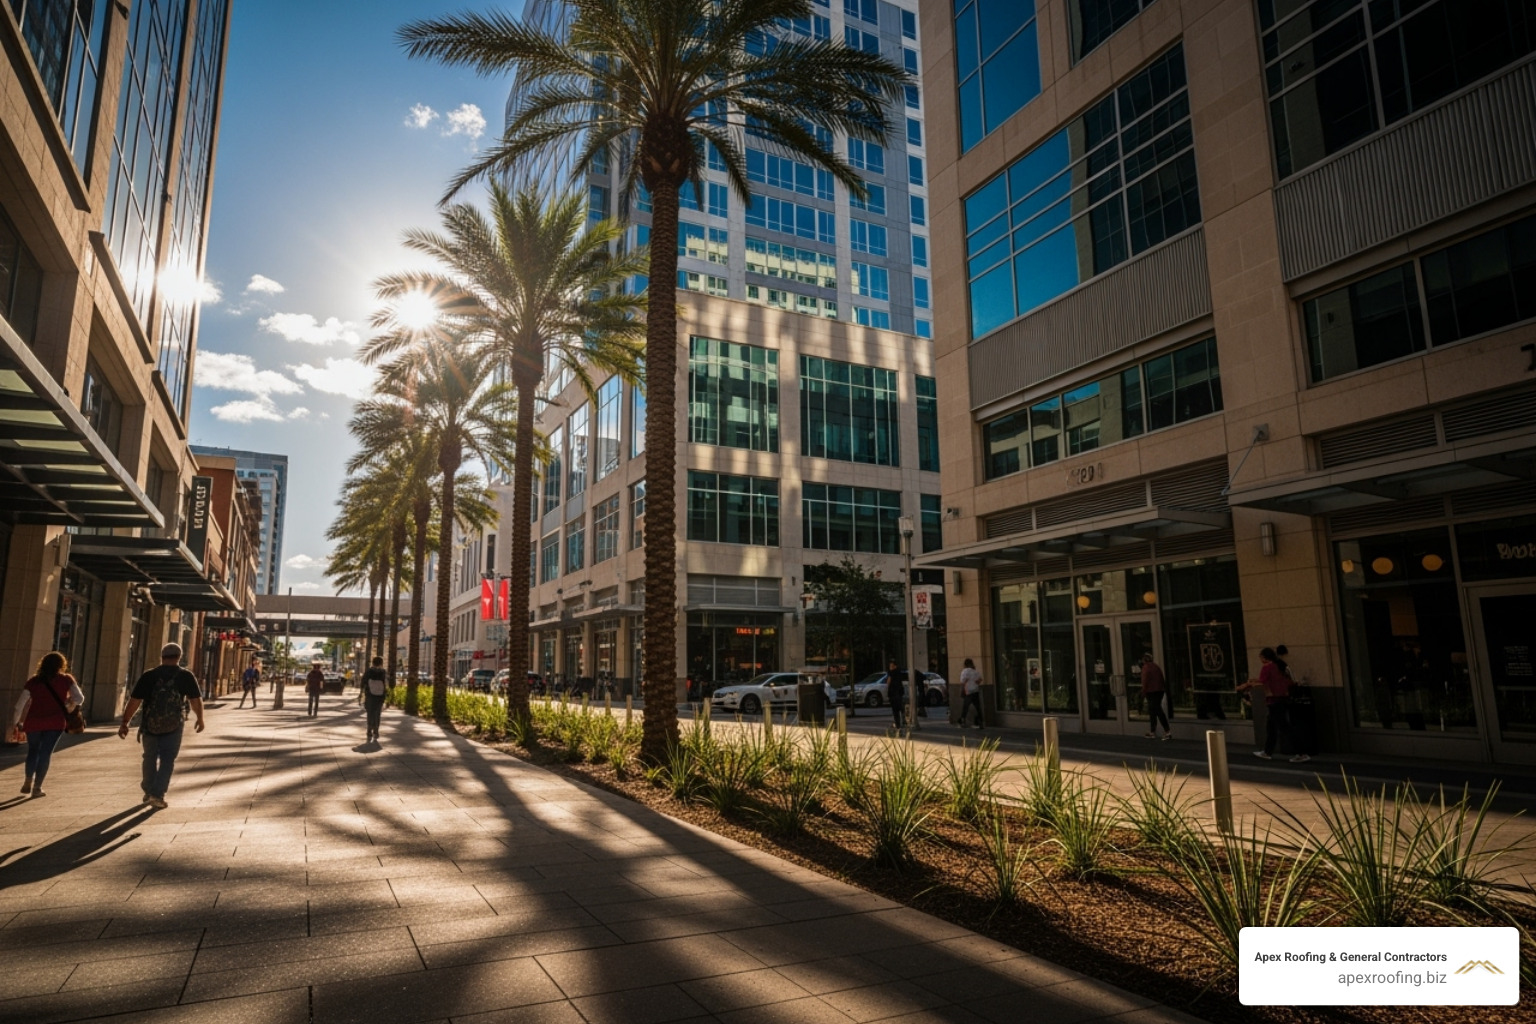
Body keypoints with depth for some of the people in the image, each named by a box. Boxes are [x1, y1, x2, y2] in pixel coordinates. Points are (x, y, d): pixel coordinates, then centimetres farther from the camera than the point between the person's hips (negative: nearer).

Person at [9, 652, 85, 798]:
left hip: (33, 721, 2)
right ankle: (37, 787, 2)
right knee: (45, 753, 3)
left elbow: (20, 705, 2)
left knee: (33, 751, 21)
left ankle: (28, 781, 21)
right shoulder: (66, 680, 0)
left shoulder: (33, 682, 4)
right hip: (55, 722, -2)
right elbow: (79, 699, -6)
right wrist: (67, 703, 14)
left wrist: (15, 724, 11)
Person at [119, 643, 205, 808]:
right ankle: (157, 795, -1)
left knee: (150, 759, 19)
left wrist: (124, 723, -1)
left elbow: (134, 701, -7)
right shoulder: (186, 676, -5)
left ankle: (149, 792, 32)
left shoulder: (149, 676, -4)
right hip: (173, 727, -2)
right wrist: (200, 719, 11)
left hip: (150, 725, 2)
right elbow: (196, 700, -4)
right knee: (167, 761, 7)